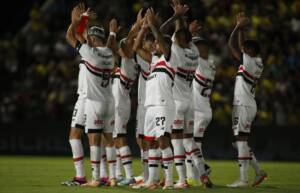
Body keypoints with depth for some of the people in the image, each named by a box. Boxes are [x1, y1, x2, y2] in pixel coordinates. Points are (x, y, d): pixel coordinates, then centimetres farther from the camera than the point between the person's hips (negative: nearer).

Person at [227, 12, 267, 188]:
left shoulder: (250, 62, -14)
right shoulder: (257, 62, 10)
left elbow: (232, 46, -13)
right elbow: (240, 46, 24)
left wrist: (239, 26, -4)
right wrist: (242, 27, 22)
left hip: (244, 106, -9)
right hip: (244, 105, 9)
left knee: (241, 140, -8)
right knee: (239, 142, 14)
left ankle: (243, 179, -8)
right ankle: (259, 171, 15)